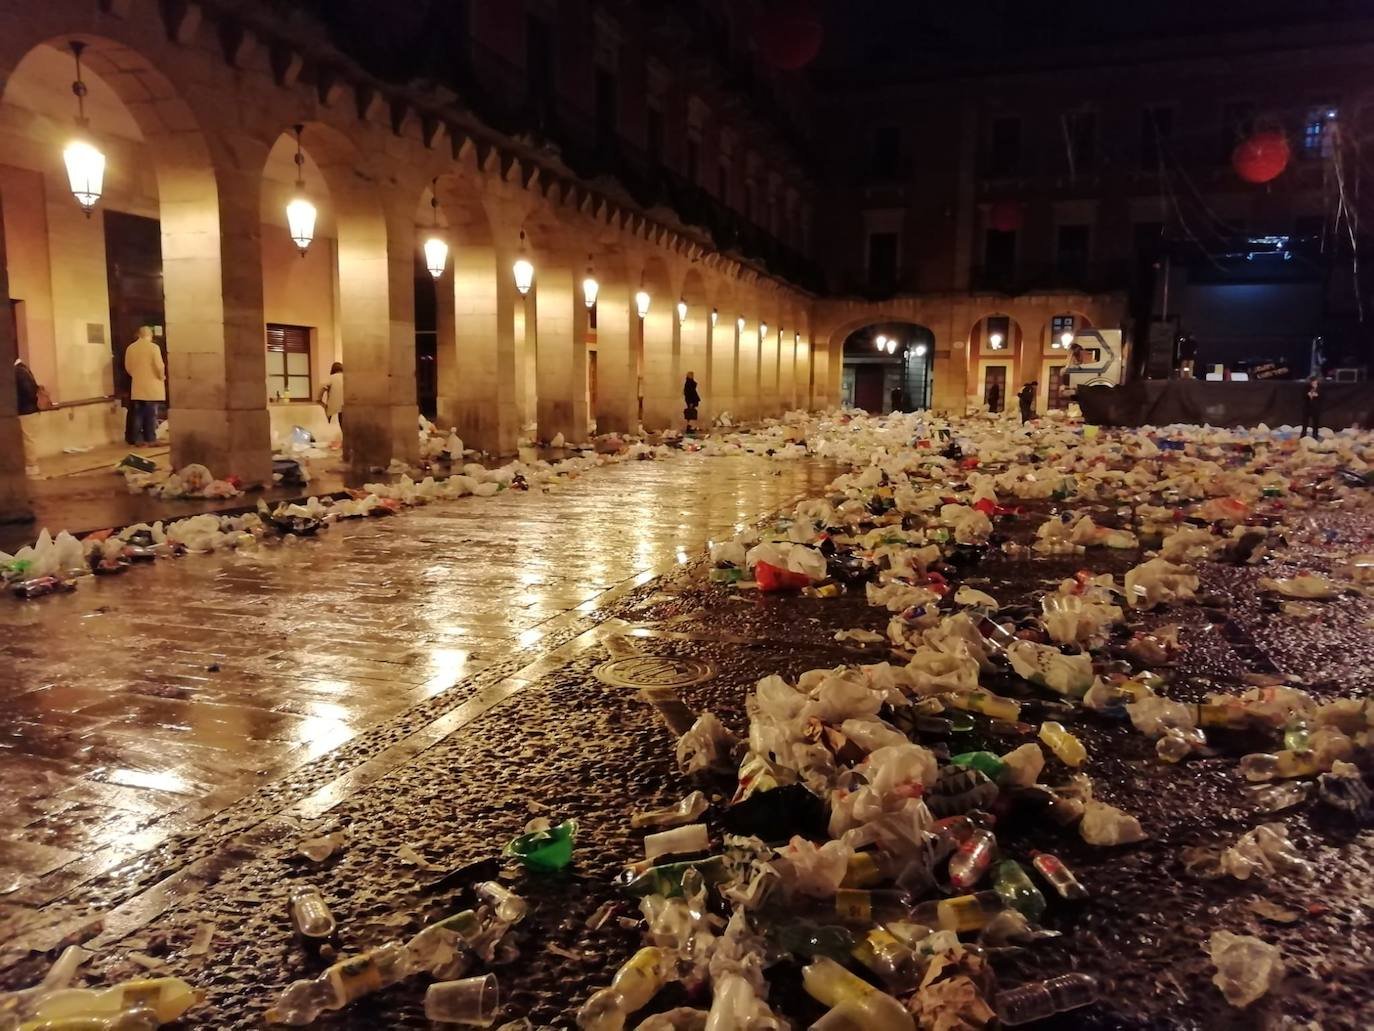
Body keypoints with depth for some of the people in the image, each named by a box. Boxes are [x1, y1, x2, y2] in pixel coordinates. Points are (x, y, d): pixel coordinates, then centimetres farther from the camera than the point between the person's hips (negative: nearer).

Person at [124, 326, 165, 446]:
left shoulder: (130, 348, 6)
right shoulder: (153, 347, -10)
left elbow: (127, 367, 10)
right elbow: (159, 366, -14)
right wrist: (162, 377, 2)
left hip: (137, 387, 5)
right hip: (152, 386, -5)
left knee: (138, 414, 8)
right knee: (151, 414, -2)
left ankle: (138, 439, 8)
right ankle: (151, 439, -2)